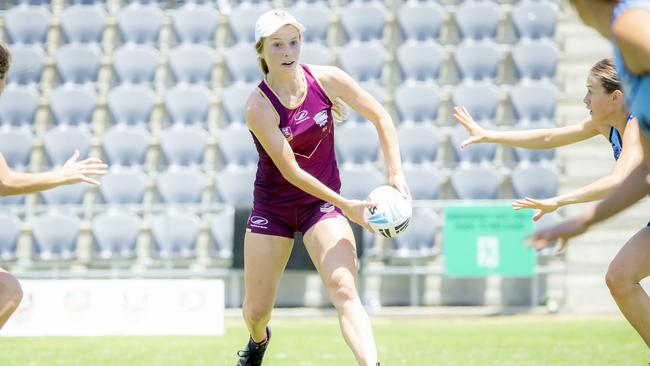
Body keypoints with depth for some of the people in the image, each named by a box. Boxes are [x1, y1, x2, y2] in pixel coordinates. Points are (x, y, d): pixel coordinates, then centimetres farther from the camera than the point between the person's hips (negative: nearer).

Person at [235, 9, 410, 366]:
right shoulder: (258, 107, -20)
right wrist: (345, 205, -26)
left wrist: (396, 173, -8)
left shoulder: (327, 79, -10)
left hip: (323, 203, 1)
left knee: (344, 290, -22)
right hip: (273, 208, -1)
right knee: (256, 309, 8)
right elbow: (291, 172, -22)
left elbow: (380, 116, 1)